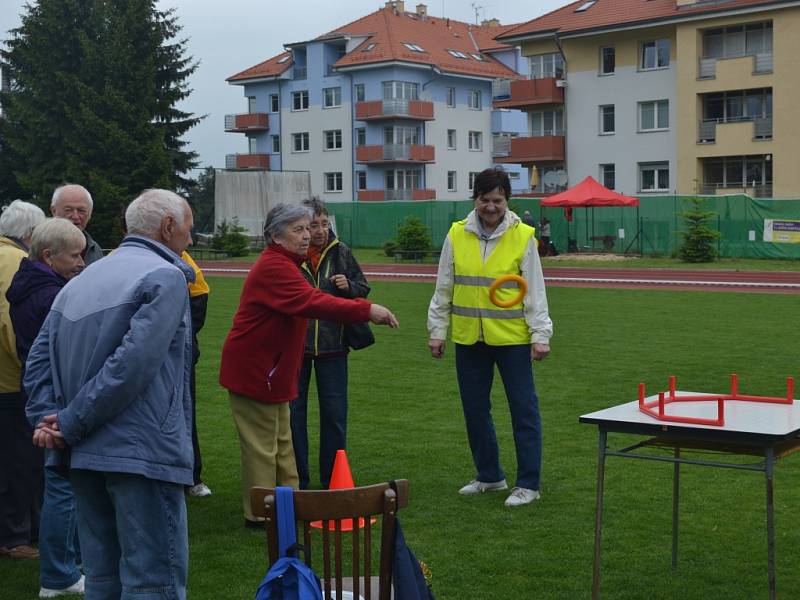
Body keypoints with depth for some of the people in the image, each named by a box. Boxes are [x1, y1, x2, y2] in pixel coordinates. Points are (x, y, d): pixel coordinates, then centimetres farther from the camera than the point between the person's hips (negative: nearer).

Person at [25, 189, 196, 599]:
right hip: (142, 452, -8)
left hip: (83, 456, 8)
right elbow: (134, 362, -19)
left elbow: (39, 358, 10)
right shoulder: (165, 277, -8)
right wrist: (72, 424, -12)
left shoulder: (80, 281, 17)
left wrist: (46, 418, 0)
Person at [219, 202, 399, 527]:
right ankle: (260, 516, 8)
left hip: (273, 370, 11)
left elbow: (309, 299, 10)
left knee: (281, 442, 18)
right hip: (253, 370, -11)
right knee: (262, 445, -2)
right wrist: (366, 310, -38)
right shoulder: (274, 267, -24)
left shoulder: (283, 264, 15)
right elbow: (312, 303, -35)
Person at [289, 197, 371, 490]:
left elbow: (363, 288, 10)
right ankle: (296, 481, 20)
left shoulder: (340, 252, -1)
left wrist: (349, 287, -12)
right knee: (293, 413, 8)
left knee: (334, 415, 7)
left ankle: (333, 481, 20)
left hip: (332, 345, 2)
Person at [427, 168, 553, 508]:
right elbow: (444, 288, 8)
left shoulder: (523, 237, -5)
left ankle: (528, 483, 12)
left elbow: (535, 291, -3)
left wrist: (540, 335, -8)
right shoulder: (457, 236, 2)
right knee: (475, 410, 12)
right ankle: (489, 476, 29)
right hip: (468, 339, 3)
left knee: (523, 409, 1)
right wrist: (437, 330, 6)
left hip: (512, 338, -3)